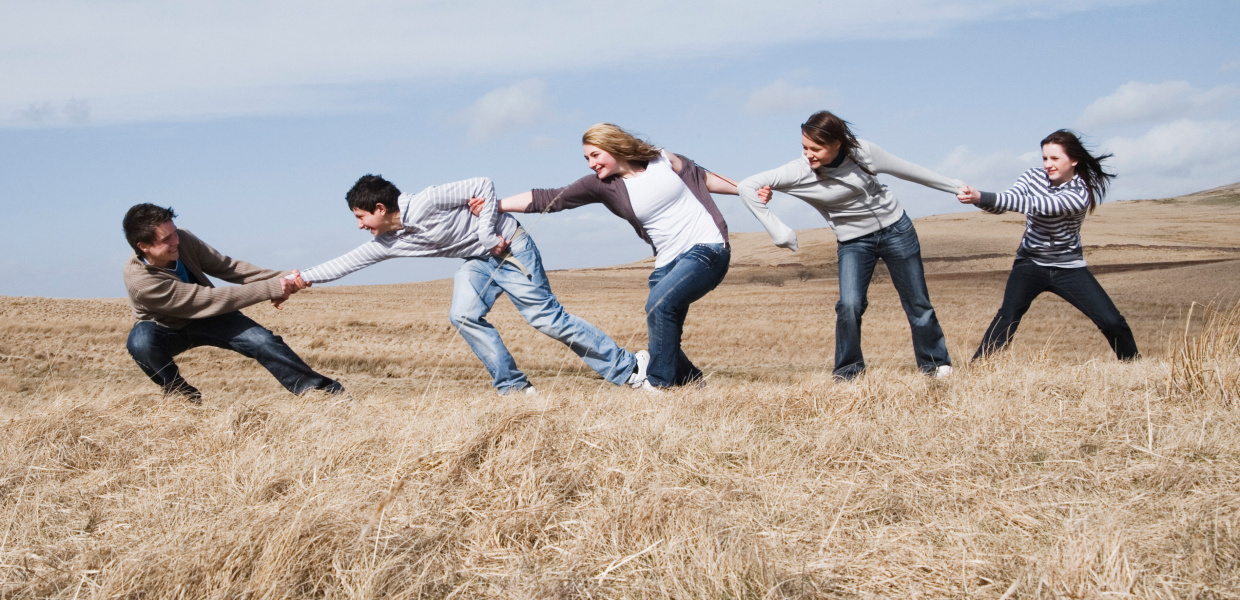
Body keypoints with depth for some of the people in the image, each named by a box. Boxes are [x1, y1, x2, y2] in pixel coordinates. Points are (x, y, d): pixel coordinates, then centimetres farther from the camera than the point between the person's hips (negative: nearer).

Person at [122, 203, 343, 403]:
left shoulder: (183, 240, -23)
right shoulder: (139, 280, -35)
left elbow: (226, 267, -12)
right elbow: (209, 299, -38)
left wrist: (280, 278, -25)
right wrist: (271, 289, -39)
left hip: (205, 318, 4)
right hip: (164, 328, -3)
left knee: (263, 340, -17)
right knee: (141, 343, -36)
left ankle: (324, 391, -9)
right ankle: (179, 391, -8)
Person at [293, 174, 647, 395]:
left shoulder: (424, 203, -24)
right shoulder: (386, 243, 1)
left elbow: (484, 186, -22)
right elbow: (346, 263, 11)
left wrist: (487, 237, -21)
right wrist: (303, 278, 8)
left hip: (510, 247, -7)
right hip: (479, 261, 7)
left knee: (545, 317, -13)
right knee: (463, 316, -15)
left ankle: (627, 368, -6)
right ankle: (512, 387, -5)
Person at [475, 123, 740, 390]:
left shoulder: (662, 160, -1)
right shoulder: (602, 186, 0)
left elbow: (703, 177, 14)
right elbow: (548, 199, -5)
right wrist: (495, 205, -10)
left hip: (707, 250, -4)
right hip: (668, 261, 5)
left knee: (659, 303, -25)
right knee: (663, 334, -3)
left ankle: (659, 381, -12)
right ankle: (691, 381, 22)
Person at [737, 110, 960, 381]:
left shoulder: (862, 151, -18)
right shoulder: (799, 172, -22)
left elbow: (903, 169, -3)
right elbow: (747, 186, -22)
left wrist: (954, 186, 8)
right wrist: (779, 232, -23)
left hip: (895, 228, 1)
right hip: (854, 241, -1)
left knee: (917, 302, 7)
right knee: (849, 305, -19)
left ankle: (935, 364, 26)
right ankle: (849, 369, 0)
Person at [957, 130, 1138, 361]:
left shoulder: (1082, 192, -20)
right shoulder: (1034, 176, -5)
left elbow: (1037, 205, -33)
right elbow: (1005, 201, -17)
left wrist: (983, 197, -42)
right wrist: (979, 199, -42)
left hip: (1068, 267, -2)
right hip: (1030, 263, 2)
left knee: (1112, 321, -5)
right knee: (1008, 315, -22)